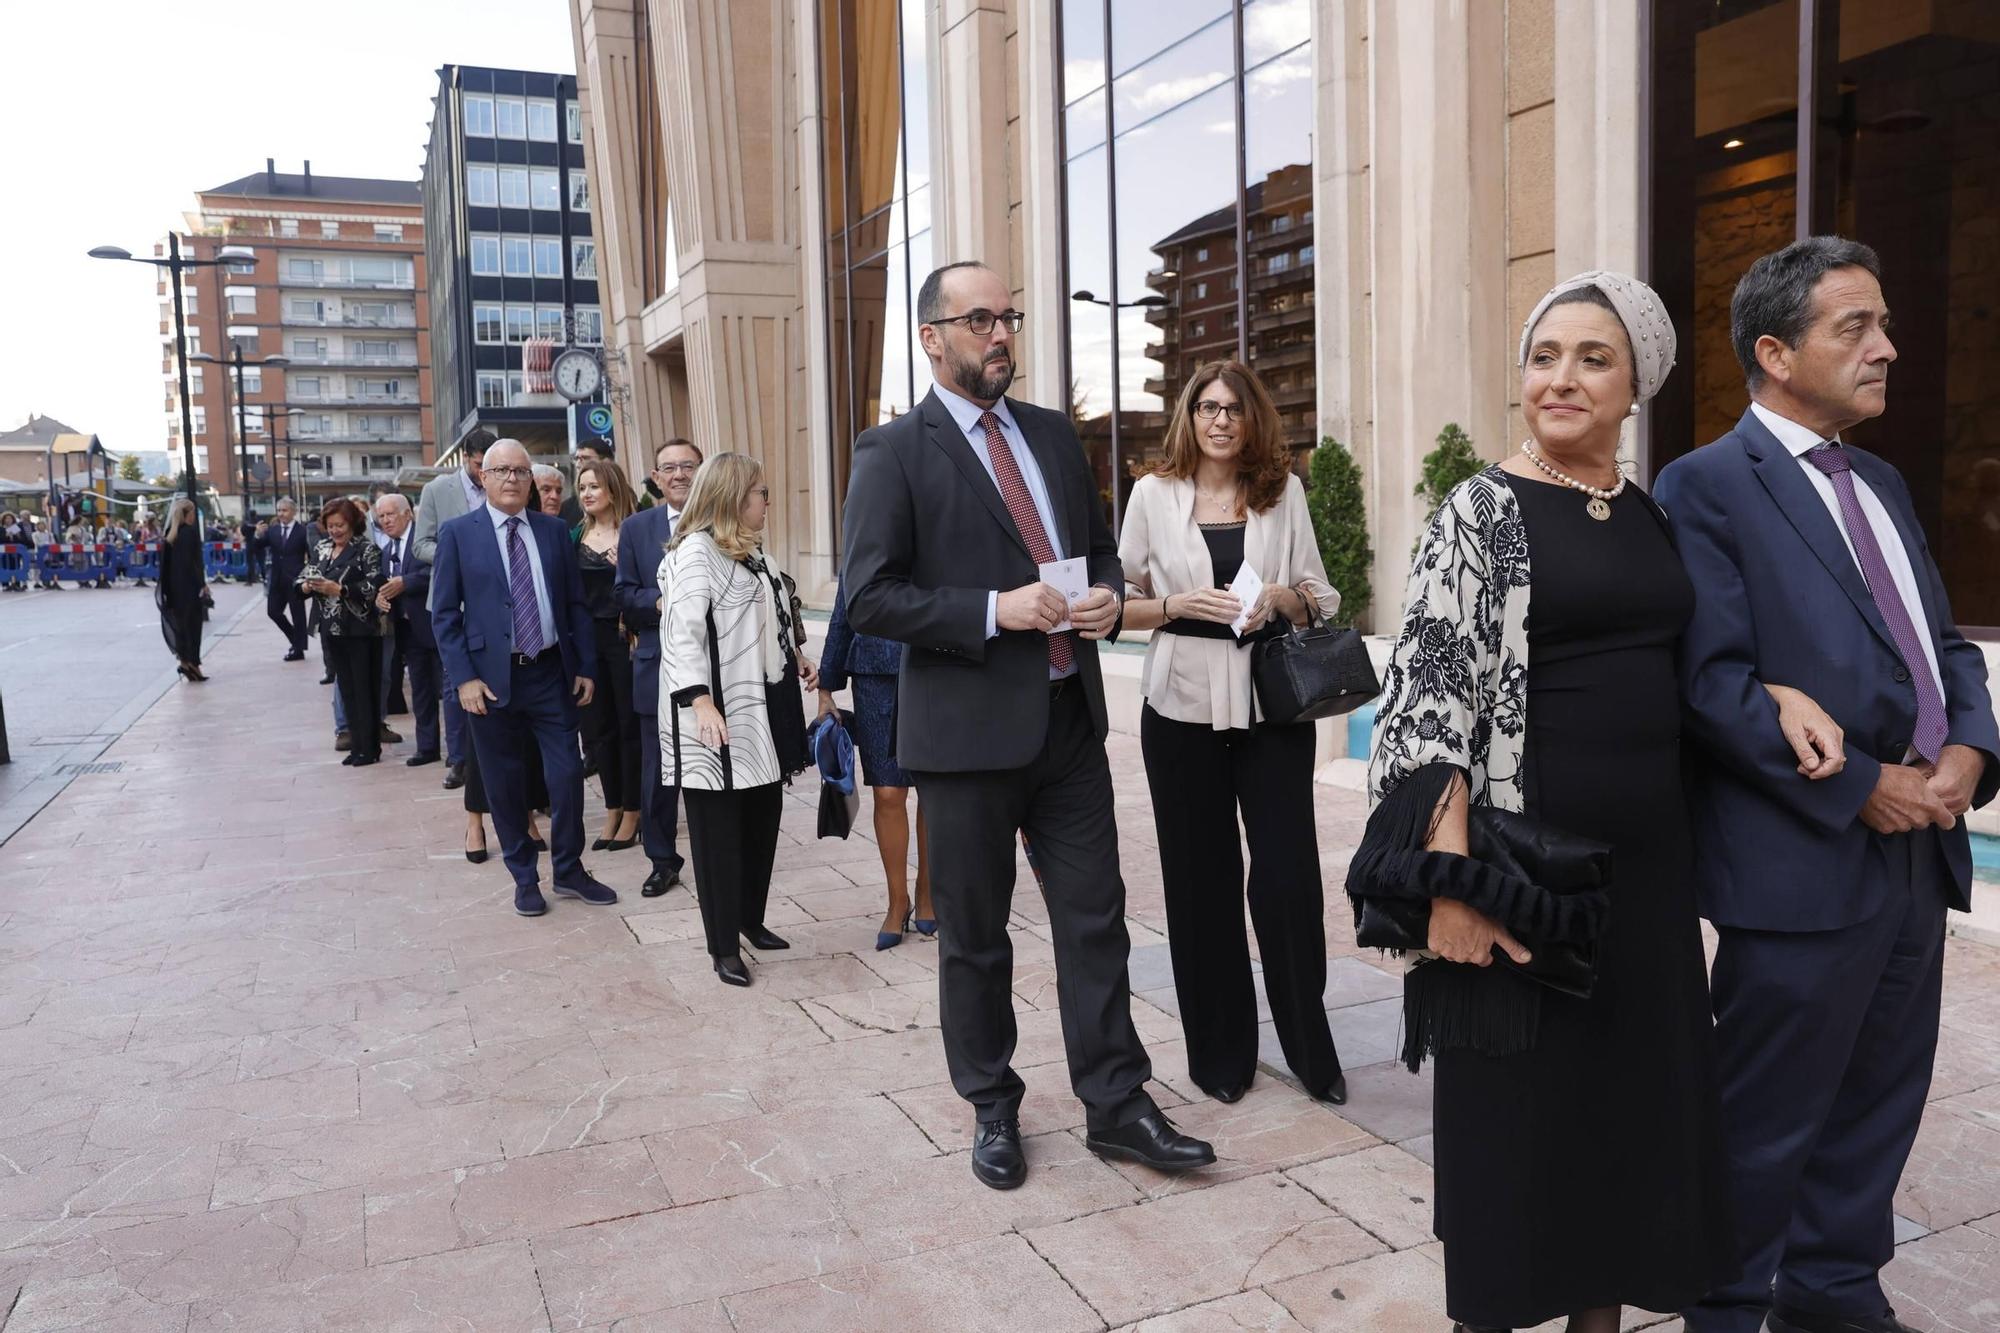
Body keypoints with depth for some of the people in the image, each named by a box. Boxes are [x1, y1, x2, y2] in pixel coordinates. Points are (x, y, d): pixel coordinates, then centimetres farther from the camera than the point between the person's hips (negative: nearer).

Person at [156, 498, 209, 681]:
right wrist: (202, 583, -14)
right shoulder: (190, 532, -13)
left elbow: (165, 563, 10)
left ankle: (185, 660, 12)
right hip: (190, 585, -7)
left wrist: (167, 587, 13)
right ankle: (192, 663, -1)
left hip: (174, 586, 7)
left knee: (180, 623, 12)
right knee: (192, 623, 0)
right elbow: (194, 561, -18)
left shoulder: (170, 535, 9)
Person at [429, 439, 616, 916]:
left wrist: (585, 666, 4)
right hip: (493, 677, -2)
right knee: (506, 783, 7)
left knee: (567, 774, 1)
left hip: (551, 673, 2)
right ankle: (524, 878, 23)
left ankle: (569, 871, 20)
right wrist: (464, 677, -10)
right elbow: (444, 613, -2)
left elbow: (575, 604, 10)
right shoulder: (457, 533, -1)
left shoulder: (554, 531, 7)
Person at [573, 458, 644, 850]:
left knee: (630, 725, 4)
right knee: (598, 726, 10)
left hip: (624, 637, -5)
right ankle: (612, 810, 21)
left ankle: (632, 813, 14)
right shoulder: (577, 536, 9)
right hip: (587, 637, 5)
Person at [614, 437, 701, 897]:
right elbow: (625, 595, 2)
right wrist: (660, 601, -16)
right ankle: (663, 862, 22)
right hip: (658, 666, 2)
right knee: (658, 772, 8)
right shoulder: (636, 528, 7)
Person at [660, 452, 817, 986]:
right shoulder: (696, 551, -12)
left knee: (764, 817, 13)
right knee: (720, 830, 0)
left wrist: (796, 659, 19)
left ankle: (751, 919, 30)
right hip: (719, 716, -9)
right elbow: (684, 631, -22)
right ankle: (724, 946, 9)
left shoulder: (752, 551, 15)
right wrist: (699, 701, -30)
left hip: (762, 709, 9)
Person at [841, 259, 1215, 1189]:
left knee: (1095, 920, 8)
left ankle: (1116, 1107, 21)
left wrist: (1107, 595, -3)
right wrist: (996, 611, -20)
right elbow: (868, 597, -12)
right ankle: (992, 1111, 28)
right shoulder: (892, 452, -6)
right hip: (968, 729, -4)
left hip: (1069, 719, 5)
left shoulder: (1053, 434, 12)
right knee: (974, 937, 10)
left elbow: (1099, 546, 19)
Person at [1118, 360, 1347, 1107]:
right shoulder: (1154, 494, 4)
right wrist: (1180, 606, -12)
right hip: (1184, 709, 0)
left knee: (1288, 875, -3)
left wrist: (1280, 599, -10)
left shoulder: (1284, 491, 7)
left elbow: (1320, 598, 11)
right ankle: (1219, 1051, 22)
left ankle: (1310, 1046, 17)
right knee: (1201, 881, 6)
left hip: (1273, 707, 1)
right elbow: (1121, 602, 6)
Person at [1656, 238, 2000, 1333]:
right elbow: (1715, 681, -17)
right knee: (1768, 1120, 5)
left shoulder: (1880, 485, 16)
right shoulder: (1707, 486, -10)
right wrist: (1859, 785, -16)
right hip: (1803, 863, -8)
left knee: (1881, 1100, 18)